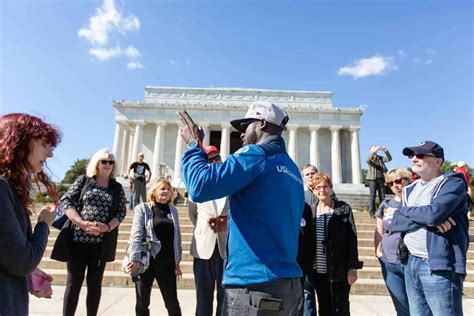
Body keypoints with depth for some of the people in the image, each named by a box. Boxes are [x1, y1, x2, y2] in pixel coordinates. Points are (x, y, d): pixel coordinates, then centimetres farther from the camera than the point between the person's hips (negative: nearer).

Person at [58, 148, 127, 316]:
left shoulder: (117, 188, 8)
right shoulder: (82, 180, 5)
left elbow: (121, 212, 3)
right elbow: (65, 201, -3)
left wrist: (108, 227, -16)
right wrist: (82, 223, -16)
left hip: (102, 242, 1)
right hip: (78, 238, -1)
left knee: (95, 282, 9)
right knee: (74, 281, 4)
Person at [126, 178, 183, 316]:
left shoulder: (173, 210, 9)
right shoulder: (142, 209, -1)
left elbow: (177, 237, 11)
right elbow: (136, 235, -9)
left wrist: (177, 262, 11)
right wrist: (135, 259, -18)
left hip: (167, 262, 3)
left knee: (172, 302, 7)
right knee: (142, 302, 9)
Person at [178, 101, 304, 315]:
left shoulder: (257, 154, -11)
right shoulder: (292, 170, 14)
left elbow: (201, 187, -19)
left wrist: (194, 145, -3)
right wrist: (231, 222, 19)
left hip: (256, 286, -8)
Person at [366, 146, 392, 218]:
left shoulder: (380, 158, 15)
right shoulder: (370, 158, 5)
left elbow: (389, 158, 3)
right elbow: (368, 159, -19)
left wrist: (386, 151, -15)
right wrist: (373, 151, -33)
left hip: (381, 179, 4)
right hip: (373, 179, -4)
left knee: (382, 196, 5)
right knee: (372, 196, -4)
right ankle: (372, 213, -2)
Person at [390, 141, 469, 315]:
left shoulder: (453, 183, -6)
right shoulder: (410, 189, 12)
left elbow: (434, 212, -24)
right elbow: (395, 223, 2)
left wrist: (406, 210, -5)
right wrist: (427, 221, -15)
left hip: (439, 267, -6)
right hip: (411, 264, 7)